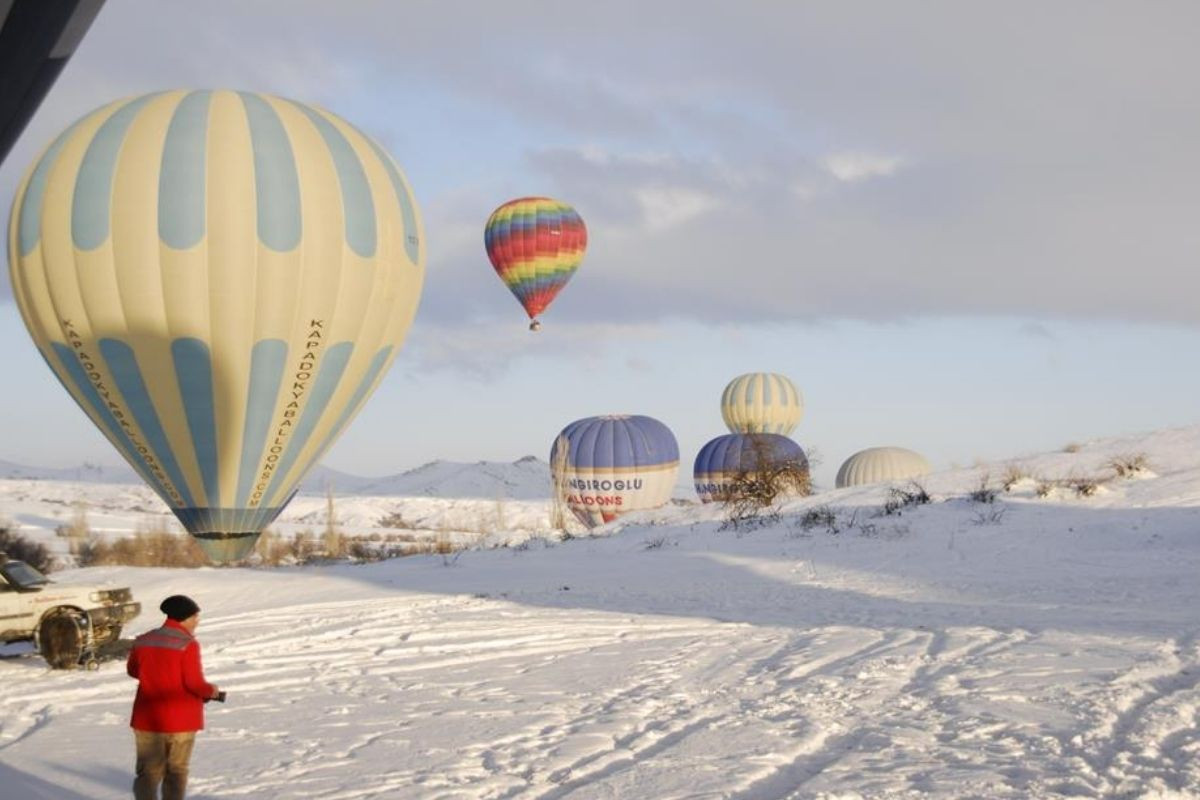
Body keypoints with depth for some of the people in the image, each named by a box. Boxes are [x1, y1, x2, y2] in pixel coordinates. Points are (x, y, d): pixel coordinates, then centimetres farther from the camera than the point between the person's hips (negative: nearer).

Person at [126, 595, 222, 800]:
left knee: (148, 771, 8)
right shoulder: (188, 644, -14)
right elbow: (194, 682, -17)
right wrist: (211, 691, 3)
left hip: (148, 718, 3)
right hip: (180, 719, -3)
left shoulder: (143, 641, 1)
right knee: (176, 771, 12)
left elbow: (132, 670, 16)